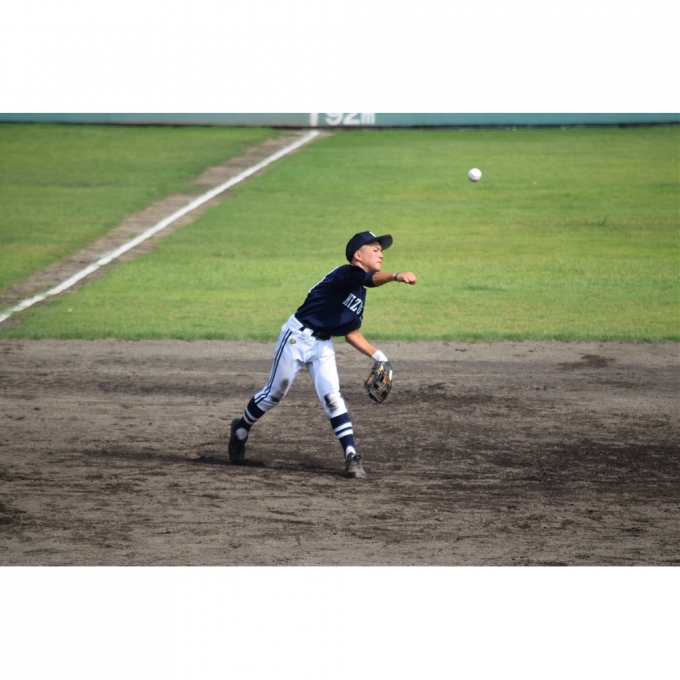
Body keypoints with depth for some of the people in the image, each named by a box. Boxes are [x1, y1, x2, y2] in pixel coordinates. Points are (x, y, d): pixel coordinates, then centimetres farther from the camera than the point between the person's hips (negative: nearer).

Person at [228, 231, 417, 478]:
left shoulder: (360, 294, 9)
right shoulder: (346, 273, -17)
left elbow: (352, 334, 15)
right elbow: (371, 278, -40)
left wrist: (377, 355, 4)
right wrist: (396, 276, -58)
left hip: (323, 346, 7)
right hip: (297, 337, -7)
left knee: (332, 398, -10)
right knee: (274, 395, 8)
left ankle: (352, 456, -14)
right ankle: (241, 429, 33)